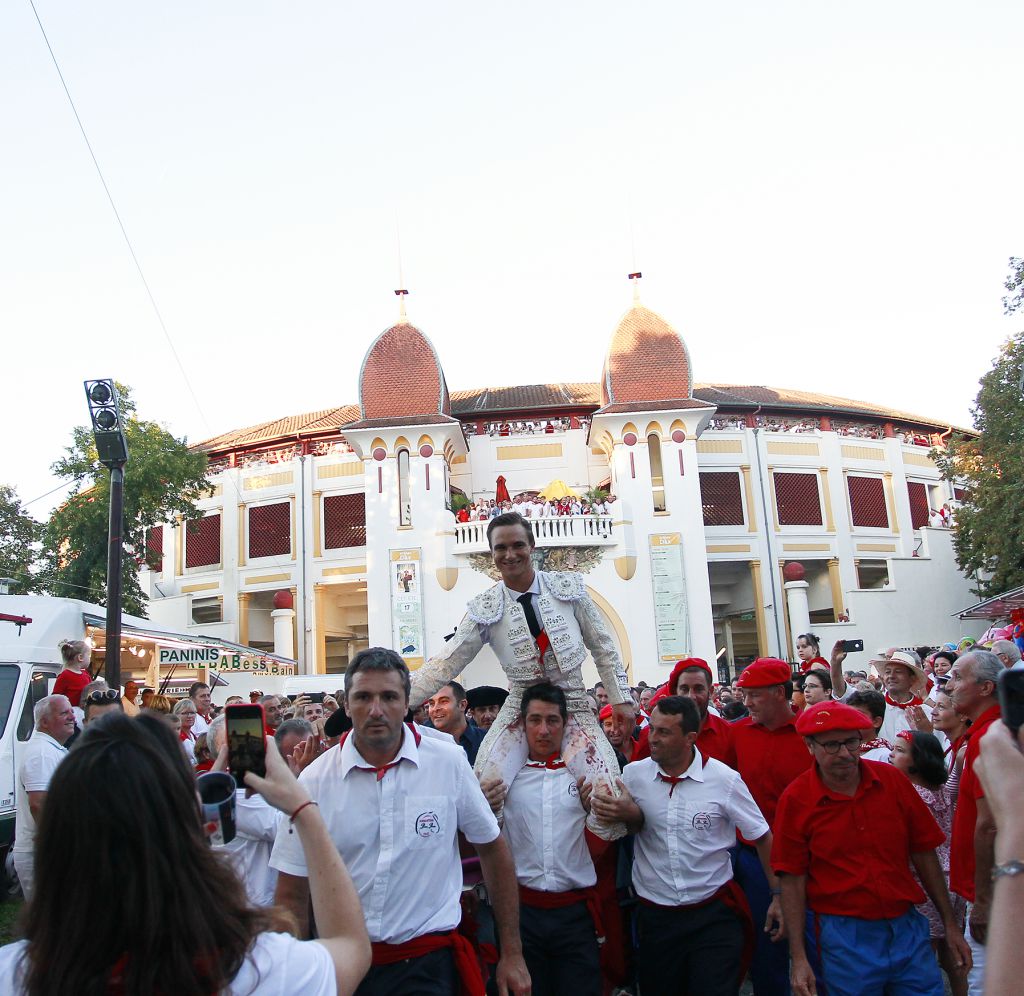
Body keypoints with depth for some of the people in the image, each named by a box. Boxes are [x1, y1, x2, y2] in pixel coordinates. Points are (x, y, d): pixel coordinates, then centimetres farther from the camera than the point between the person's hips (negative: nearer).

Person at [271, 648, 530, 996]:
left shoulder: (449, 762, -8)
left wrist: (512, 954, 4)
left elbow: (493, 851, 2)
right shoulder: (314, 780, -8)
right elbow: (292, 896, -2)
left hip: (427, 962, -1)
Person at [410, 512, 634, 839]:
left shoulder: (569, 586, -1)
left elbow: (603, 647, 7)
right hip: (519, 710, 0)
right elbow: (444, 665, -5)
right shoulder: (485, 609, -3)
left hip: (573, 706, 0)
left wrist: (621, 699, 3)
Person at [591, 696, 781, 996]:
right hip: (654, 914, 3)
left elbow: (762, 837, -2)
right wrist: (631, 815, -22)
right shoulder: (633, 774, -6)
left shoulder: (724, 779, -11)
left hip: (714, 914, -2)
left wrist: (780, 896, -3)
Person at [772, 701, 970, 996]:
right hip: (844, 936, -3)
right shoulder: (795, 800, -12)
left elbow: (924, 853, 5)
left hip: (907, 926, 3)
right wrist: (799, 959, -9)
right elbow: (793, 880, -9)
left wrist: (950, 924, 8)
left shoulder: (892, 780, -3)